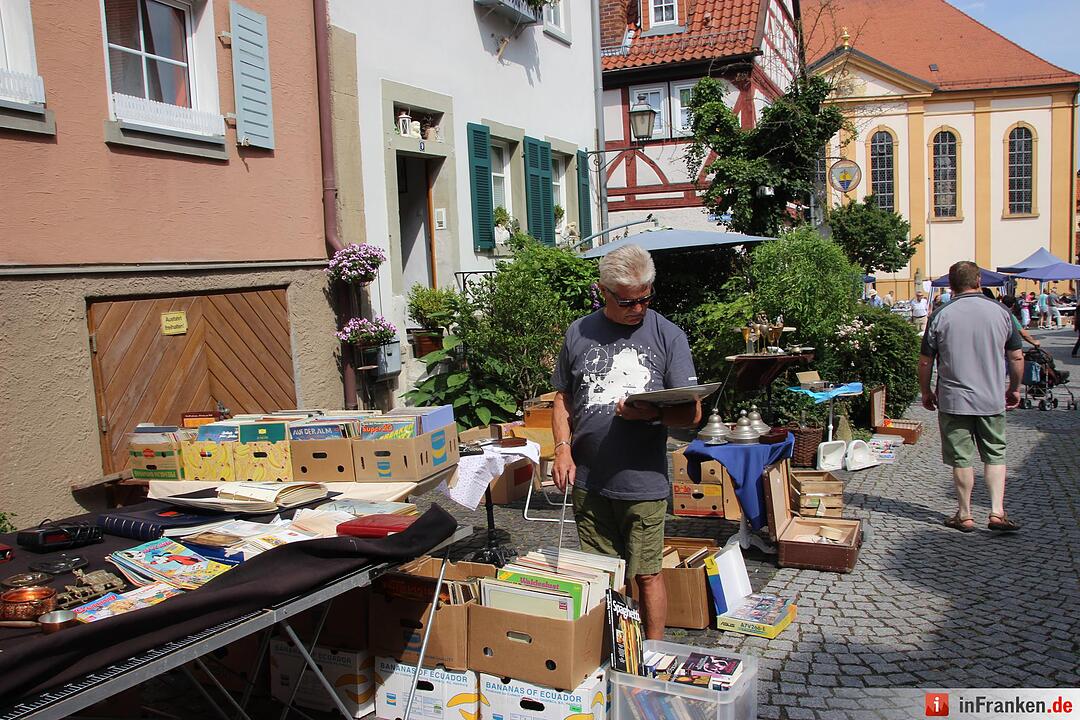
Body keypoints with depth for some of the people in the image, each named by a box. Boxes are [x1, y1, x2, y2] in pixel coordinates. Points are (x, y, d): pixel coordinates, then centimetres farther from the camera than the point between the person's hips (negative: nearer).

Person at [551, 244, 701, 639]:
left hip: (644, 483, -2)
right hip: (588, 480, 3)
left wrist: (651, 412, -22)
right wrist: (563, 448, -1)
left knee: (647, 574, 8)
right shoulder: (579, 333, 7)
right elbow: (563, 399, 14)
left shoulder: (668, 336, -1)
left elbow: (691, 413, -3)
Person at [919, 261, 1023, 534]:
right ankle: (997, 512, 6)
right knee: (995, 455, 14)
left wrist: (926, 392, 11)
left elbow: (925, 361, -3)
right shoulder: (1000, 312, -1)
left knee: (961, 459, 6)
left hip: (953, 400, -2)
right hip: (992, 401, 2)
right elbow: (1017, 357, 5)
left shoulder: (941, 316, -7)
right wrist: (1014, 388, 20)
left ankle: (965, 516, 15)